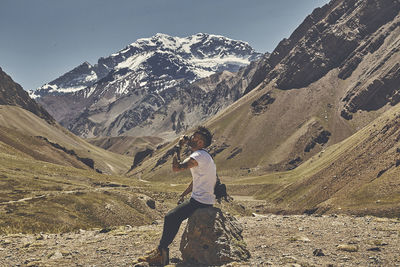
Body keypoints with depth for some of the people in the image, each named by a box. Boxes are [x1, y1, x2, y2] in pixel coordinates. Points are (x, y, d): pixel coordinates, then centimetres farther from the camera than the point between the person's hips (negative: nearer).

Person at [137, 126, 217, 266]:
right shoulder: (203, 155, 15)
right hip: (206, 200, 10)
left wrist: (179, 146, -17)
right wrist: (183, 195, 20)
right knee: (174, 215, 17)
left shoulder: (198, 156, -19)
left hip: (200, 202, -10)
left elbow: (176, 167, -27)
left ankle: (161, 252, -1)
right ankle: (162, 249, 21)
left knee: (170, 217, -9)